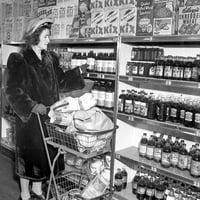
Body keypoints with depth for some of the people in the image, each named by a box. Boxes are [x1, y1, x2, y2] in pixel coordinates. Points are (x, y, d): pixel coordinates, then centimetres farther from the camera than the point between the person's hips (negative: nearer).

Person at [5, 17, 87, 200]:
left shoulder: (50, 58, 7)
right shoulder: (19, 60, -12)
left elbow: (60, 81, 13)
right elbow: (12, 90, -16)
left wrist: (78, 72, 1)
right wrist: (32, 105, -25)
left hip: (48, 116, 6)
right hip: (29, 117, -6)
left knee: (47, 153, 14)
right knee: (29, 154, 7)